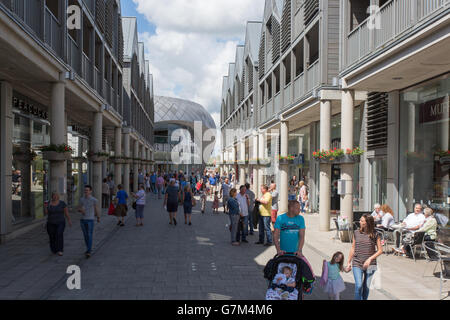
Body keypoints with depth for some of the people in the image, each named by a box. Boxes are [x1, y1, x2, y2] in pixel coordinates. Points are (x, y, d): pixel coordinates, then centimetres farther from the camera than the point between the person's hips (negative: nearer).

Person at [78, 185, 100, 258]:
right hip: (83, 220, 5)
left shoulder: (94, 200, -8)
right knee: (85, 235, 13)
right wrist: (81, 210, -15)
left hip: (90, 220, -5)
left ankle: (88, 252, -12)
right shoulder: (82, 199, 4)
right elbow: (79, 209, 10)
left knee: (90, 236, -10)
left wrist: (98, 218, 18)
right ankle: (89, 249, 29)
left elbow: (96, 209, 5)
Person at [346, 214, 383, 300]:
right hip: (357, 264, 0)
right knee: (358, 286, -13)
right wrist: (349, 263, 10)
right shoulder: (356, 233, 1)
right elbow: (353, 248, 9)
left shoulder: (375, 235, -4)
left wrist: (370, 259, -14)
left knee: (366, 287, 9)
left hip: (370, 265, 0)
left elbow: (380, 250, -1)